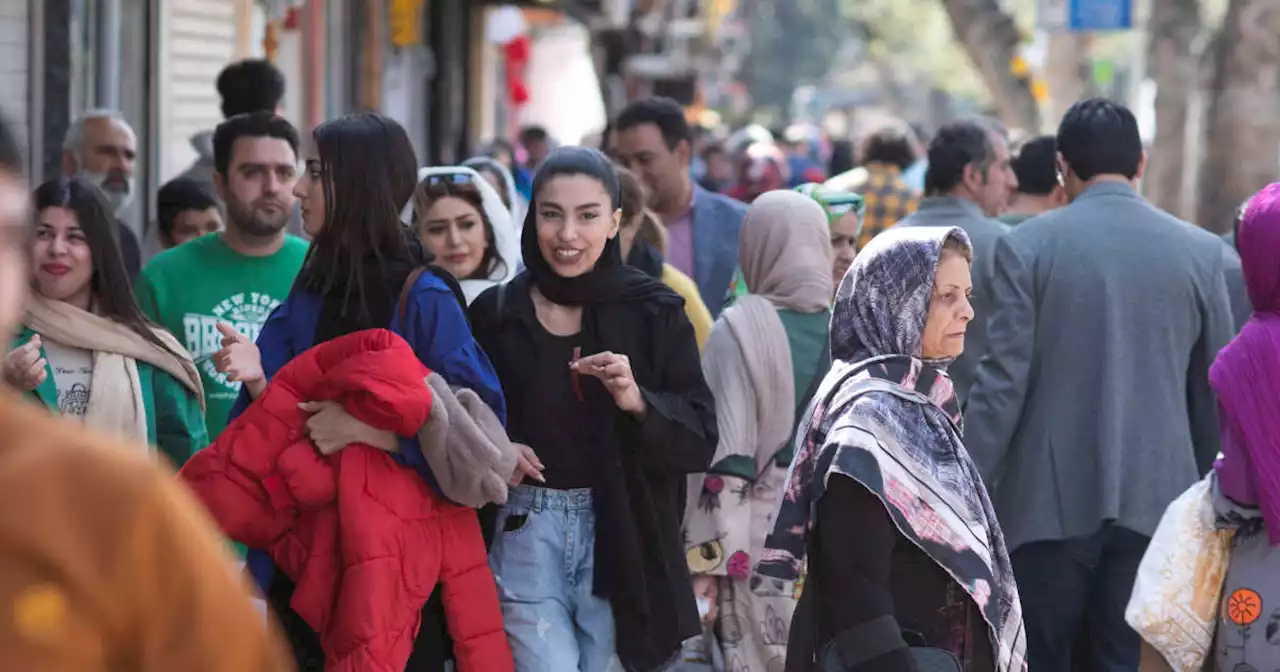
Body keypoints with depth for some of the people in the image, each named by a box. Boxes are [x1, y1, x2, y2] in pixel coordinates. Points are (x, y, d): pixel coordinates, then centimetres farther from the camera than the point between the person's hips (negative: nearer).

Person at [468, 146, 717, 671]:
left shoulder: (654, 312, 0)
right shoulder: (494, 313, 2)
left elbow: (701, 439, -4)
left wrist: (638, 403, -21)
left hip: (621, 542, 0)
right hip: (526, 538, 0)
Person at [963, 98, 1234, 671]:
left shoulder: (1026, 247, -5)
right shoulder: (1201, 252, 2)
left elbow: (1003, 382, -8)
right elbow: (1215, 393, 6)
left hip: (1052, 501, -2)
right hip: (1157, 499, 2)